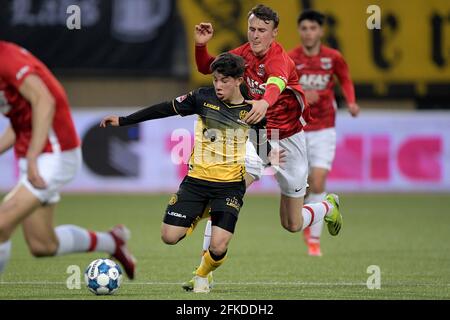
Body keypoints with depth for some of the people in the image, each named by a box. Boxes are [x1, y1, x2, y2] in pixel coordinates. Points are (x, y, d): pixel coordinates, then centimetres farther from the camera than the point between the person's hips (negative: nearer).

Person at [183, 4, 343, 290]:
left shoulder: (279, 60, -24)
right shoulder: (245, 53, -5)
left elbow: (276, 83, -48)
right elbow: (207, 68, 9)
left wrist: (265, 102, -70)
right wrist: (201, 45, -12)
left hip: (287, 141, -4)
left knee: (293, 225, 9)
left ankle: (328, 207, 45)